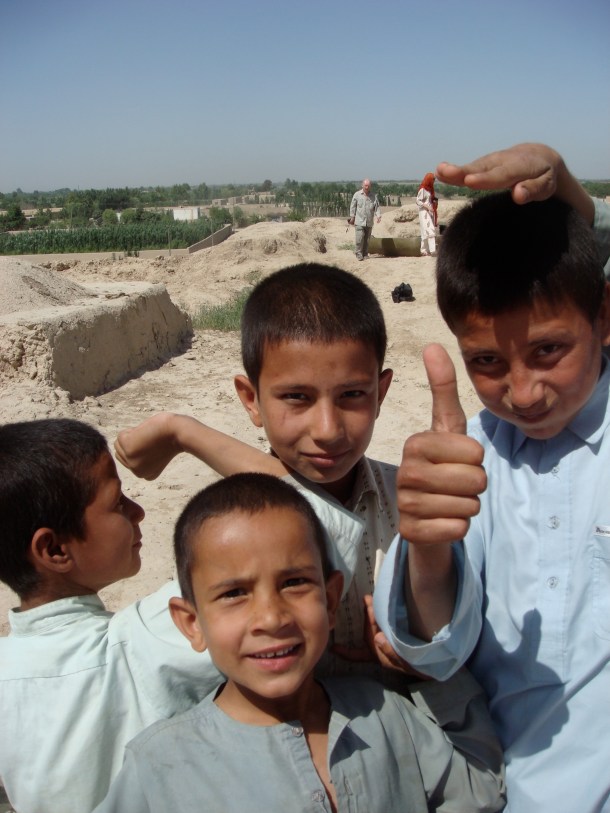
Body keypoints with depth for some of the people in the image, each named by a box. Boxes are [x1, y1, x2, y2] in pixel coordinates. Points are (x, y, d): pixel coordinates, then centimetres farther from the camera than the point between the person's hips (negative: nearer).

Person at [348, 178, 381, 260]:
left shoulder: (373, 196, 8)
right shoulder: (357, 195, 2)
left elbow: (377, 207, 7)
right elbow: (353, 206, 4)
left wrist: (378, 216, -9)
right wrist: (352, 217, 0)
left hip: (369, 222, 3)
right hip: (359, 221, -3)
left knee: (366, 239, 7)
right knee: (359, 238, -12)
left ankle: (365, 255, 15)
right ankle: (359, 254, -3)